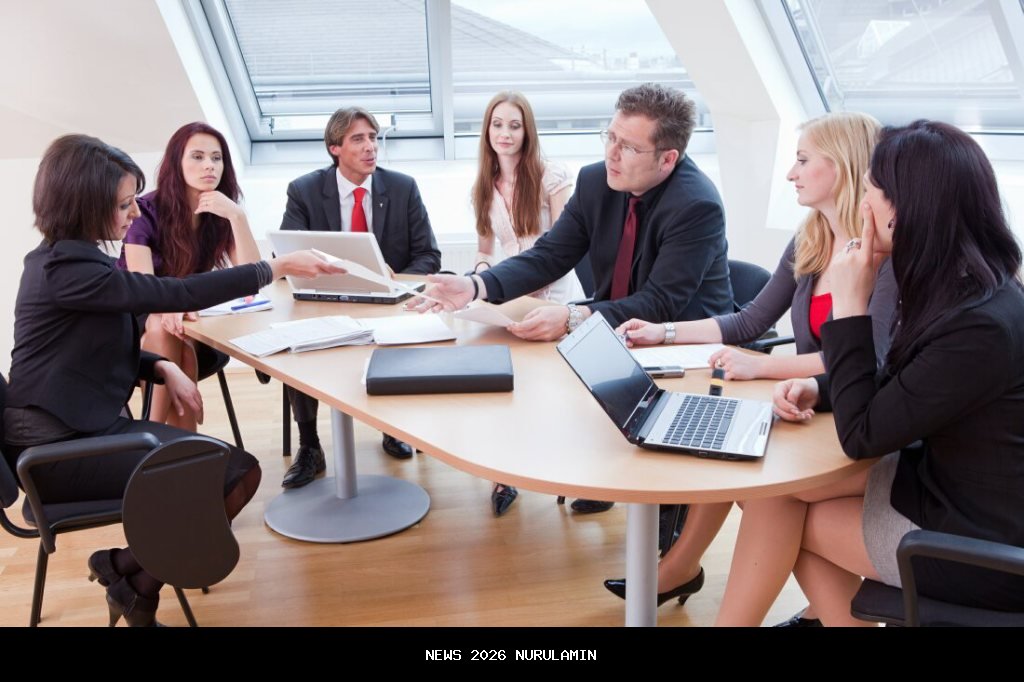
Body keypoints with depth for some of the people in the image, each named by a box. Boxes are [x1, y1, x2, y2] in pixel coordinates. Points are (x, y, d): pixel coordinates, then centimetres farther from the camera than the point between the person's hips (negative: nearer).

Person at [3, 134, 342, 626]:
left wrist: (163, 368, -3)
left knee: (240, 469, -3)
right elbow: (178, 294, -25)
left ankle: (132, 569, 10)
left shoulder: (74, 256, 11)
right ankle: (132, 577, 7)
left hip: (90, 425, 9)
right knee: (233, 477, -14)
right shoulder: (66, 268, -21)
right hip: (60, 447, -9)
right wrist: (277, 268, -20)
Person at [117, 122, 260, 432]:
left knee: (179, 340, -31)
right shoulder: (146, 211, -16)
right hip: (136, 324, -2)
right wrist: (168, 308, -48)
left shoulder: (222, 216, -5)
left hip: (189, 325, 2)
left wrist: (237, 216, -29)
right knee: (164, 332, -34)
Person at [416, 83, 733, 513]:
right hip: (614, 330, 7)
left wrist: (574, 318, -40)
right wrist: (475, 286, -21)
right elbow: (548, 256, -4)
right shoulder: (595, 181, -4)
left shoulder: (698, 206, -23)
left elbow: (660, 304, -27)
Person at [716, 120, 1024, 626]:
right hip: (943, 480, 8)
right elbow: (892, 390, 14)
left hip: (976, 544, -8)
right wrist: (818, 390, -4)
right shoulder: (958, 290, 0)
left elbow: (862, 437, -21)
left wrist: (850, 307, -20)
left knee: (776, 506, -1)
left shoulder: (982, 326, -29)